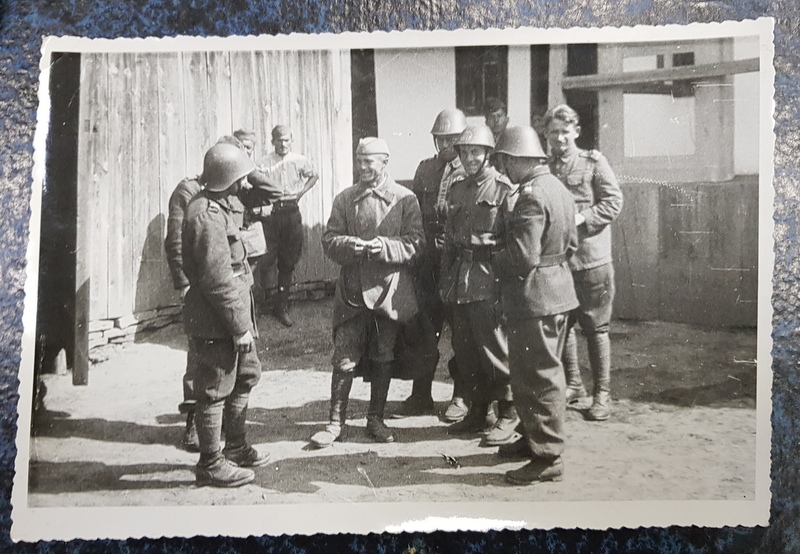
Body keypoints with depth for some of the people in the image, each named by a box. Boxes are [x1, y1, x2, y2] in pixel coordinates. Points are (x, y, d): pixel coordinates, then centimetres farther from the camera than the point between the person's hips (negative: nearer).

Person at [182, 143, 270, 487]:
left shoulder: (220, 207, 11)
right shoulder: (207, 216, -22)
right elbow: (218, 280, -25)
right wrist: (240, 325, -20)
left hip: (233, 315, 11)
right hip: (216, 322, -11)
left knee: (246, 376, 21)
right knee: (215, 391, 3)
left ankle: (235, 446, 37)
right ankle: (211, 464, 19)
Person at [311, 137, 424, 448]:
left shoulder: (405, 199, 1)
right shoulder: (344, 199, 8)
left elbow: (415, 244, -5)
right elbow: (329, 240, 4)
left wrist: (385, 247, -21)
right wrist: (350, 245, -17)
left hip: (389, 289, -1)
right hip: (352, 290, 1)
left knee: (383, 360, 10)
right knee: (344, 359, 1)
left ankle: (376, 419, 26)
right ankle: (336, 422, 14)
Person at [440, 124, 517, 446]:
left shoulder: (502, 189, -5)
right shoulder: (457, 190, 15)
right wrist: (445, 279, 14)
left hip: (488, 278, -7)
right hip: (460, 280, 7)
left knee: (494, 347, -2)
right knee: (464, 348, 11)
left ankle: (507, 414, 13)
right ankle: (478, 411, 25)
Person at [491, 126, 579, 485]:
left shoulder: (529, 197, -21)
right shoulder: (558, 188, 11)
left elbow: (523, 258, -24)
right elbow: (570, 244, 16)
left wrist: (493, 259, -8)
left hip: (533, 297, -11)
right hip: (557, 290, 11)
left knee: (538, 377, -3)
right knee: (542, 372, 20)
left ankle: (547, 458, 6)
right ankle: (533, 437, 33)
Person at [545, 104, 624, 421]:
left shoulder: (593, 162, -2)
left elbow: (613, 202, -6)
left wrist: (580, 218, -18)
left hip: (591, 258, -4)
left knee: (595, 328, 3)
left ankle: (602, 394, 14)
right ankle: (573, 383, 30)